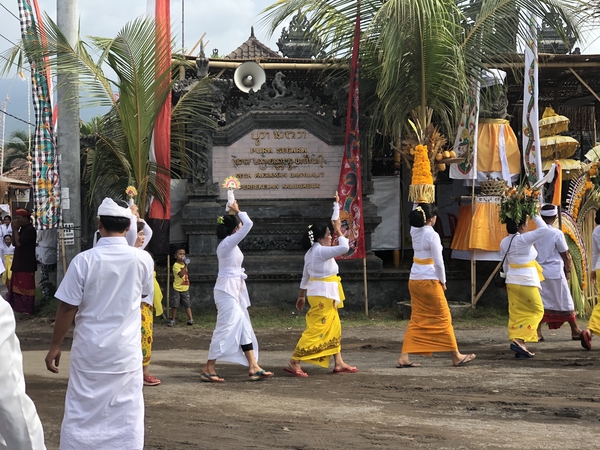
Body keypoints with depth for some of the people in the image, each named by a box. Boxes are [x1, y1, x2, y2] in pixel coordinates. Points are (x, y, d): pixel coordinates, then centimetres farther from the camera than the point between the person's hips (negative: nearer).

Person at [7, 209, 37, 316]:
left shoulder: (30, 230, -17)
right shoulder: (23, 229, 14)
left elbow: (18, 243, -22)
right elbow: (14, 242, 14)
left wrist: (15, 229, -13)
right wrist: (15, 230, 3)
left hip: (26, 264, -10)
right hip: (19, 263, 10)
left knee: (26, 286, -5)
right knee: (17, 286, 14)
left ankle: (27, 310, -1)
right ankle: (19, 307, 23)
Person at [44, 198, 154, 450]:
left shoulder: (84, 260, -12)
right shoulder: (142, 259, -5)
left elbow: (68, 308, -8)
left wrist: (54, 347, 3)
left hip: (90, 349, -1)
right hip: (127, 351, 1)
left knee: (82, 413, 7)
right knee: (126, 415, 7)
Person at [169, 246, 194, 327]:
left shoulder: (184, 264, 12)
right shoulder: (176, 265, -12)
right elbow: (181, 274, -27)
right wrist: (185, 266, -30)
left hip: (185, 288, 6)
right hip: (177, 288, -6)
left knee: (187, 304, 5)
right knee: (175, 305, 1)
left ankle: (190, 319, 6)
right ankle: (172, 320, 10)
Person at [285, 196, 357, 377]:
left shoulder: (311, 253, 13)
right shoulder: (320, 251, -17)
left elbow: (305, 276, 18)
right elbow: (344, 247, -25)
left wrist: (301, 296, 23)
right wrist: (339, 231, -10)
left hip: (322, 294, 11)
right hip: (323, 294, -11)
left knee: (334, 328, 14)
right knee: (316, 329, -11)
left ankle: (339, 363, 17)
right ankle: (295, 363, -11)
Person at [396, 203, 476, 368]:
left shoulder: (414, 231, 5)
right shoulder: (432, 235, -15)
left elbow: (417, 218, 29)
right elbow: (438, 262, -14)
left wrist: (423, 206, 24)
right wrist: (442, 281, -3)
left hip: (414, 280, 7)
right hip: (429, 281, -7)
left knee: (416, 319, 10)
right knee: (443, 318, 4)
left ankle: (404, 357, 2)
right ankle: (456, 356, 14)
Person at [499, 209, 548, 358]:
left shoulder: (504, 242, 5)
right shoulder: (524, 239, -16)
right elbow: (543, 229, -16)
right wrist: (534, 216, -6)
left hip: (512, 281, 7)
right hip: (527, 282, -7)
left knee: (516, 313, 9)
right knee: (536, 311, 4)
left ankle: (519, 347, 7)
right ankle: (519, 340, -9)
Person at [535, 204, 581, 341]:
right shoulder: (557, 233, -11)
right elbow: (565, 255, -4)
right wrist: (568, 270, 11)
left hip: (539, 272, 3)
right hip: (555, 272, -3)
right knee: (565, 303, 8)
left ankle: (537, 333, 0)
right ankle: (575, 331, 17)